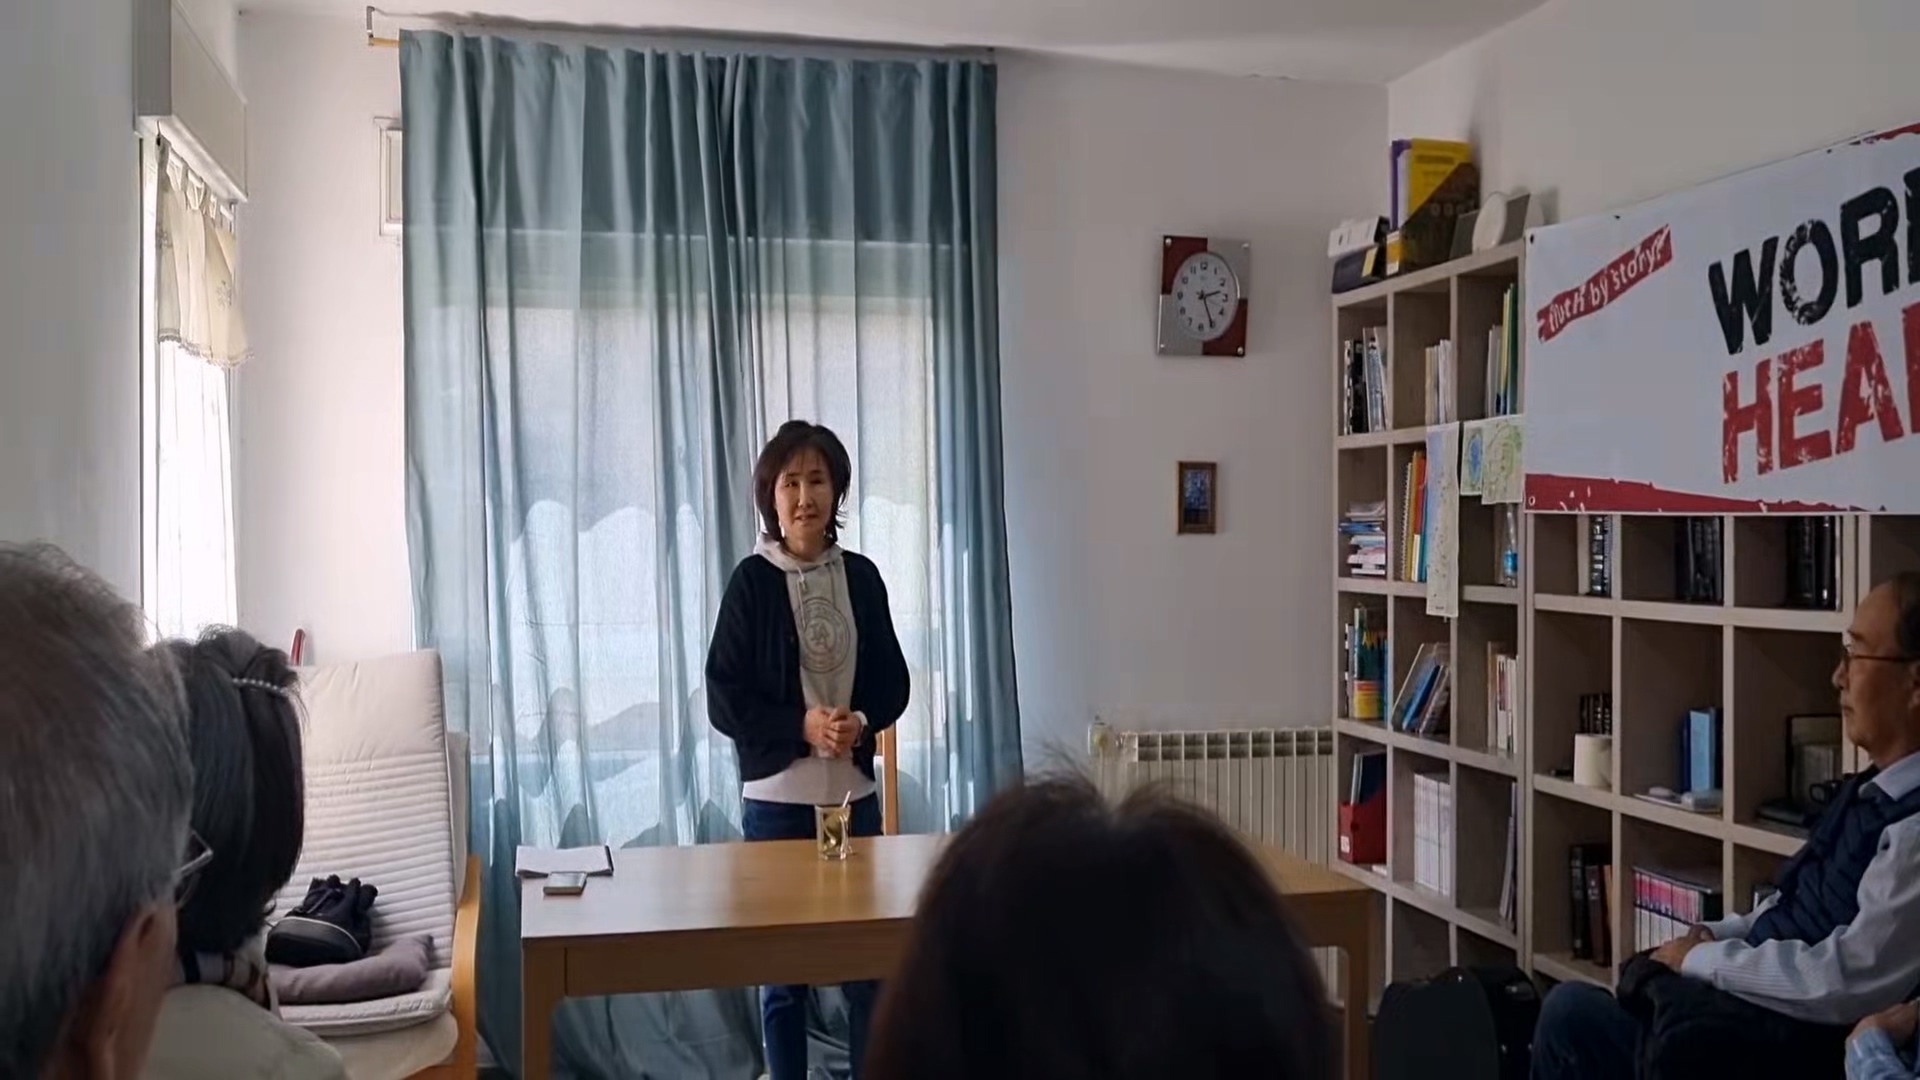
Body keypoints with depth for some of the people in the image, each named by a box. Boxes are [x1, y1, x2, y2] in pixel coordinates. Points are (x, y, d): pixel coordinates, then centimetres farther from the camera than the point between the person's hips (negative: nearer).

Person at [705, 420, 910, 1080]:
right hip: (778, 797, -3)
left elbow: (892, 680, 8)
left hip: (855, 793, 3)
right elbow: (724, 698, -7)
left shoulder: (861, 576, 4)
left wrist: (860, 721, -11)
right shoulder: (752, 581, -5)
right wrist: (802, 726, -18)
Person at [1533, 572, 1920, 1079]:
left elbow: (1845, 983, -27)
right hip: (1758, 997, 9)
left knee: (1573, 1011, -5)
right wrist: (1713, 936, 3)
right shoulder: (1877, 791, 7)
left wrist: (1701, 958, -15)